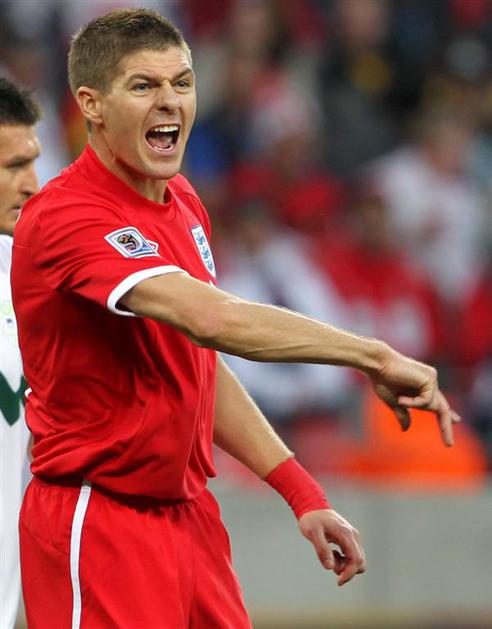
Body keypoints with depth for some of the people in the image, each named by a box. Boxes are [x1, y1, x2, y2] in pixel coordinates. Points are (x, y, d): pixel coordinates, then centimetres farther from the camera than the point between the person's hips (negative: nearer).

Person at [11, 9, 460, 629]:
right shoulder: (65, 217, -19)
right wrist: (375, 356, -33)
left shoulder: (184, 204, 10)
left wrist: (302, 493, 14)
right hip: (99, 525, -8)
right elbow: (211, 319, -33)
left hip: (189, 515, 8)